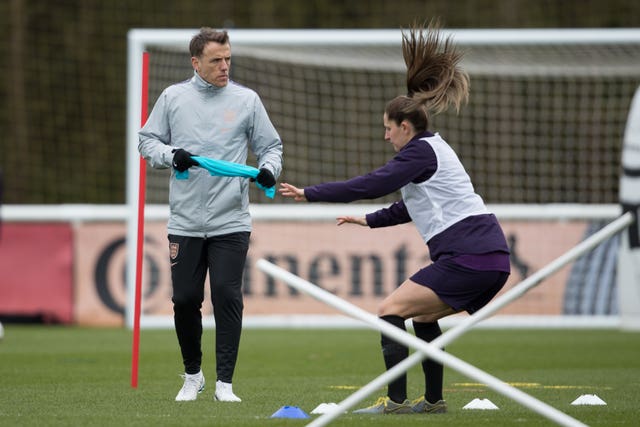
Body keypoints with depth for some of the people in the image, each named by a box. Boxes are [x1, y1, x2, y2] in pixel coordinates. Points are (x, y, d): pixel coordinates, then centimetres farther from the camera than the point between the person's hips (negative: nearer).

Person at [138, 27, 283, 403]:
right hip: (185, 223, 1)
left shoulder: (247, 100, 4)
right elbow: (147, 140, 9)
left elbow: (270, 144, 9)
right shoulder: (173, 98, 5)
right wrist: (171, 155, -11)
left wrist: (269, 168, -12)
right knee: (185, 299, 5)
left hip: (231, 223, -1)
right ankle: (193, 376, 24)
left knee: (227, 297, -7)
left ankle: (225, 382, 0)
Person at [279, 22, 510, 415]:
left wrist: (309, 194, -11)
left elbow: (372, 184, -15)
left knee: (391, 310, -6)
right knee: (423, 317, 23)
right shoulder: (434, 150, 22)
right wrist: (371, 220, 41)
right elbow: (413, 206, 37)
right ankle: (434, 400, 23)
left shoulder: (421, 151, -7)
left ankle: (396, 401, -11)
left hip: (467, 258, -10)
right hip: (494, 258, 10)